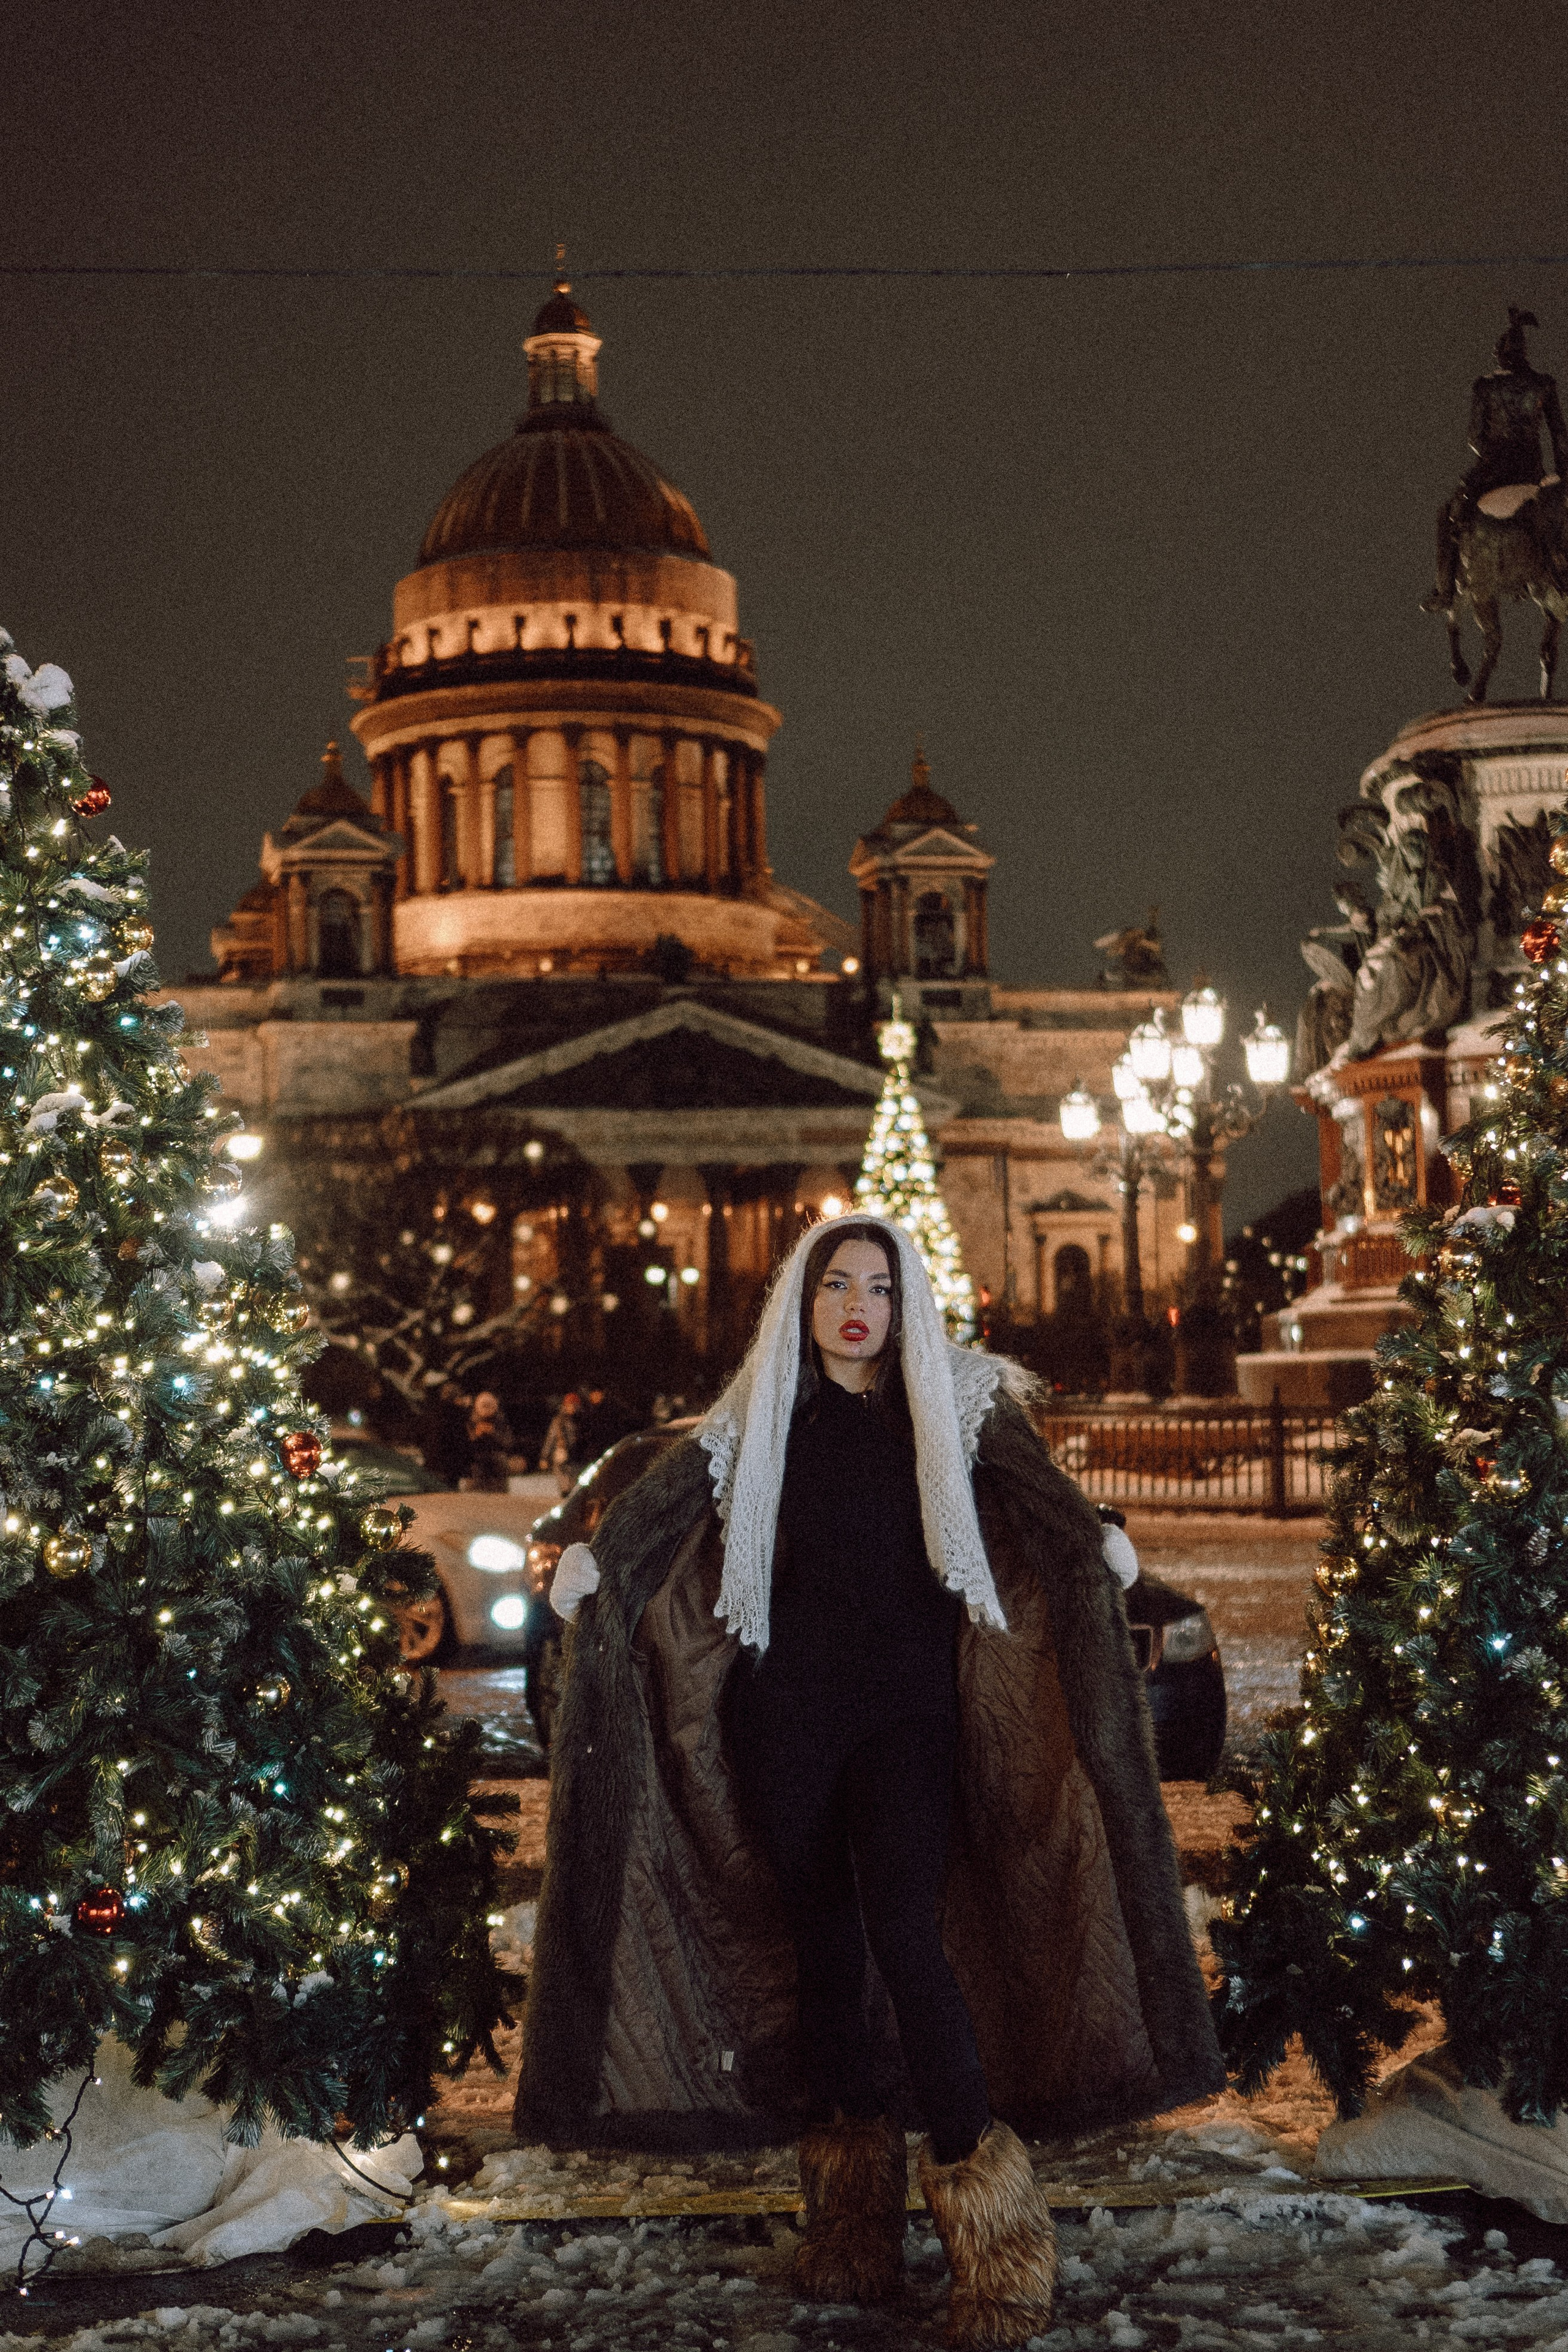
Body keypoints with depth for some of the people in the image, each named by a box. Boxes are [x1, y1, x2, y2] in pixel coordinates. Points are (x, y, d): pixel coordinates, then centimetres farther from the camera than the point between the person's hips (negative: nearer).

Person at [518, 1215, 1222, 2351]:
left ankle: (977, 2175, -11)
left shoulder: (951, 1404, 5)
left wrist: (1093, 1542, -32)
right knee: (820, 1938, 8)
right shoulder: (758, 1416, 8)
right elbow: (667, 1499, -7)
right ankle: (852, 2178, 19)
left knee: (905, 1928, -17)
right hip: (787, 1713, 2)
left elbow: (1035, 1491, -11)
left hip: (907, 1709, -2)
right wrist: (598, 1557, -26)